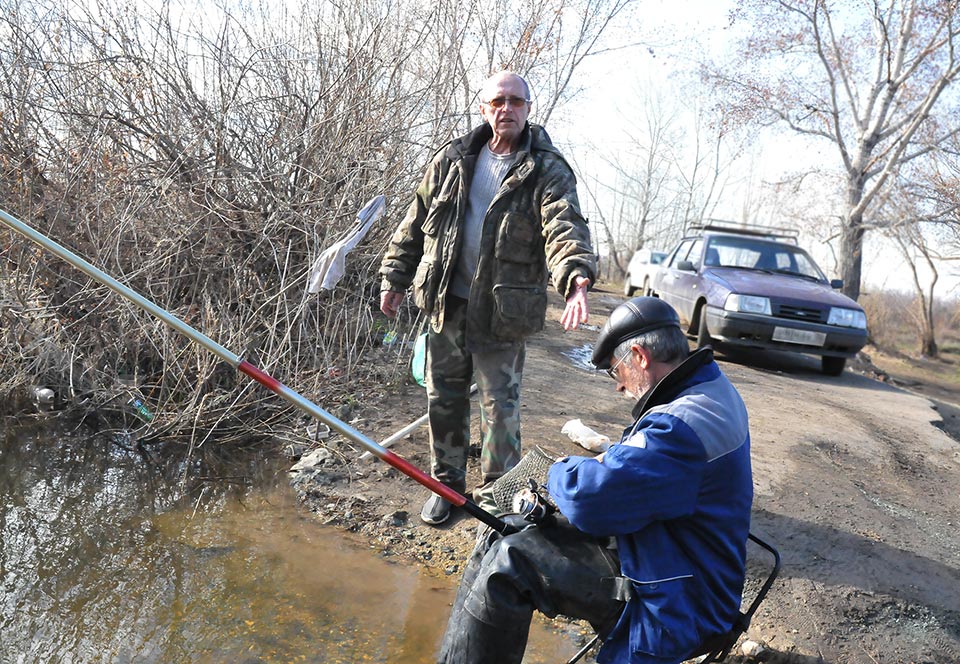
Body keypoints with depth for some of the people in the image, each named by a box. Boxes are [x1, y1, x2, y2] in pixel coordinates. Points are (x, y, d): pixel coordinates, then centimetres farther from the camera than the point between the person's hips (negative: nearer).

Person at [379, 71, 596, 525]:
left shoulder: (549, 172, -6)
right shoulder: (452, 160, 7)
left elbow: (564, 227, -23)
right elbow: (416, 223, 12)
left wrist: (576, 277, -43)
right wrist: (394, 277, 10)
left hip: (502, 312, -3)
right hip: (446, 304, 4)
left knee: (501, 405, 4)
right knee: (444, 398, 13)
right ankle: (447, 482, 32)